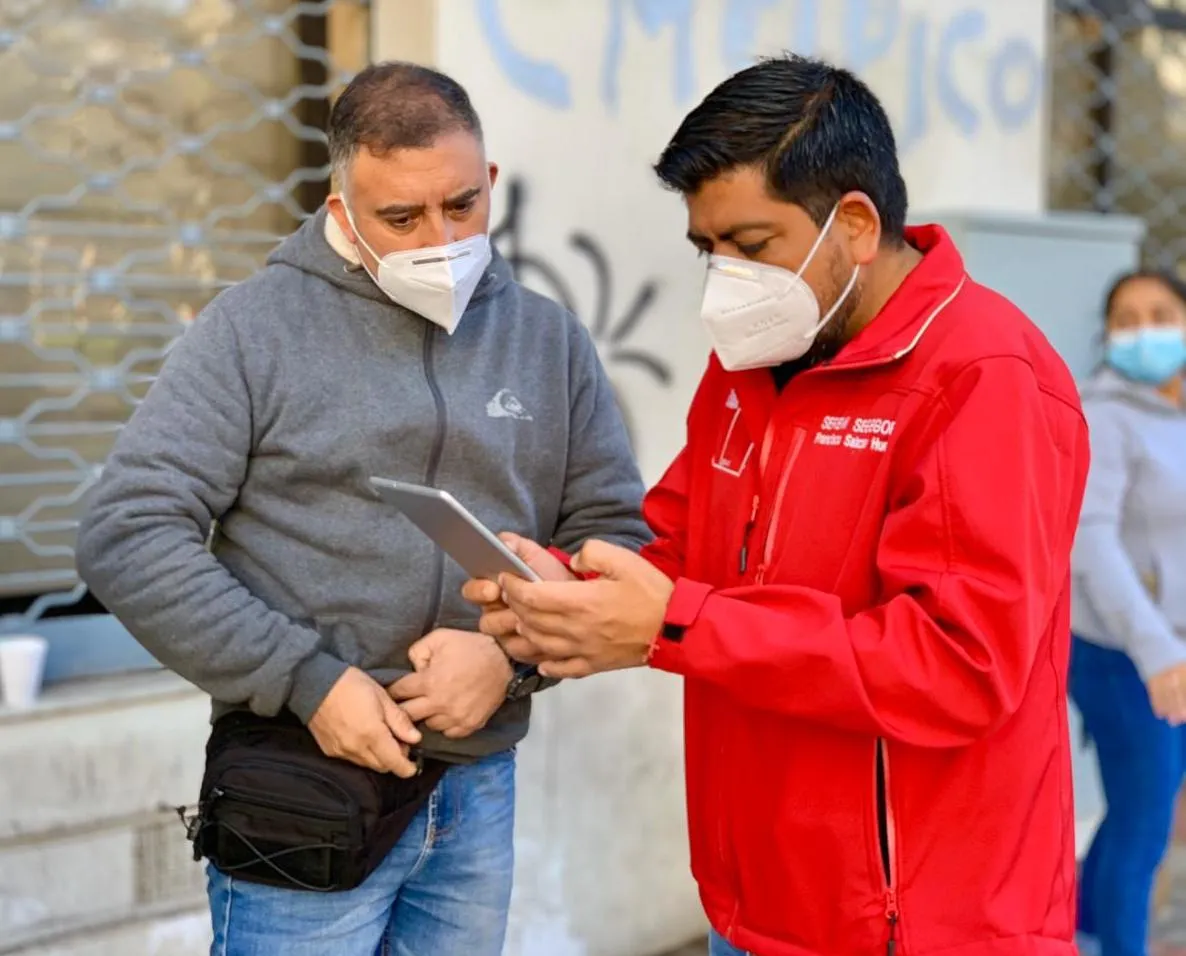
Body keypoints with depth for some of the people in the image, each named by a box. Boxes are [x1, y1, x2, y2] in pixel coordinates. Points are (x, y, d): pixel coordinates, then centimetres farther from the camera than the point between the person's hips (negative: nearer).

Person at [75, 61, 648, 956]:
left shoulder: (551, 340, 6)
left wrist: (513, 651, -12)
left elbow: (617, 533, 6)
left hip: (483, 794, 4)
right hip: (304, 797, -3)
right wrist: (308, 680, -15)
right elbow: (128, 533, -11)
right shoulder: (254, 328, -6)